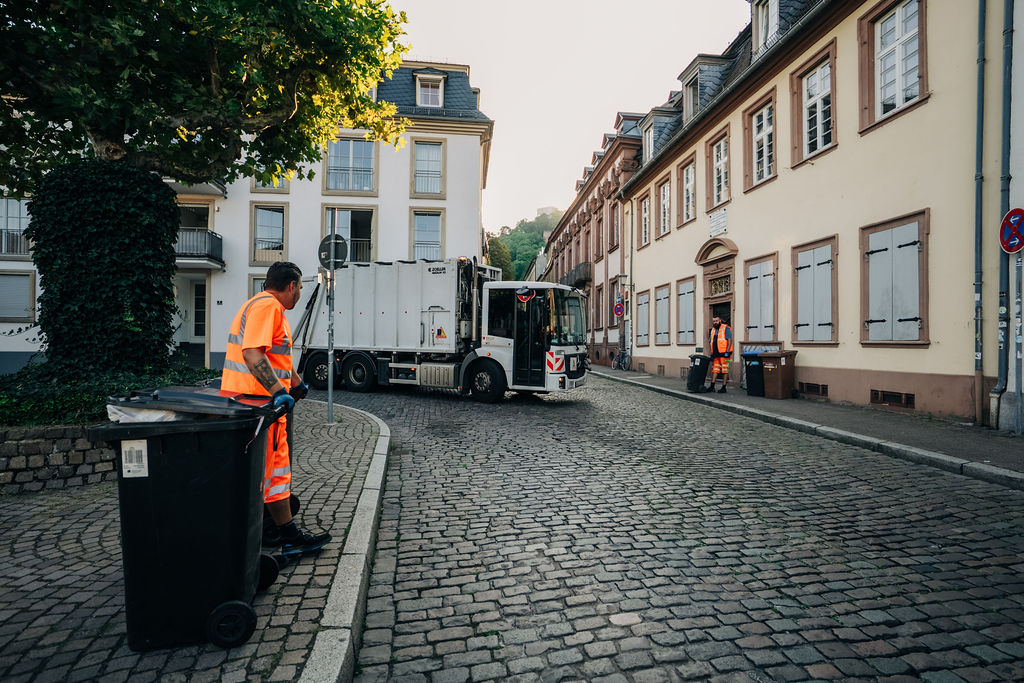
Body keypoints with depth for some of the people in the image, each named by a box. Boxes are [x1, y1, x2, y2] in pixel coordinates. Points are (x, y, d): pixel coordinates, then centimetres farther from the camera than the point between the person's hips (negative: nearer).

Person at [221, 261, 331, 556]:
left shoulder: (267, 306, 20)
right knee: (273, 467, -3)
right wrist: (278, 391, -33)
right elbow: (252, 353, -28)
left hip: (252, 400, 11)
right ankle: (289, 535, 6)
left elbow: (277, 355, 32)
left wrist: (296, 382, 38)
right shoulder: (267, 305, -15)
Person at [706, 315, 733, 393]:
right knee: (715, 369, 5)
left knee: (724, 370, -3)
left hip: (724, 354, -6)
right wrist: (711, 353, 14)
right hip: (716, 354, 7)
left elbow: (730, 340, -10)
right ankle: (712, 387, 5)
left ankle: (723, 387, -1)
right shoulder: (713, 330, 18)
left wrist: (727, 352, -17)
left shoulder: (726, 328, -2)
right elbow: (710, 342, 22)